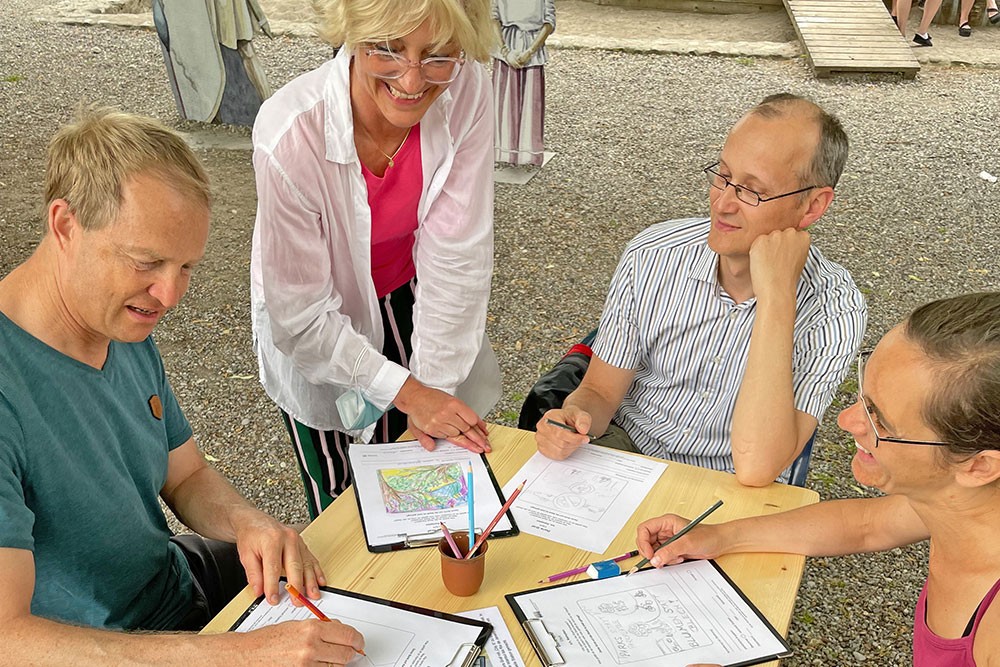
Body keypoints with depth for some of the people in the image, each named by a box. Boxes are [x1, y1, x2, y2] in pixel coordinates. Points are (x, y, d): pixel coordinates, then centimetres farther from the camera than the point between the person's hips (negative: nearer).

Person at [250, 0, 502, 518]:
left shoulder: (466, 93, -27)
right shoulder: (290, 136, -36)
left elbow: (457, 256, -22)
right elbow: (300, 317, -25)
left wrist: (435, 388, -18)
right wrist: (406, 392, -22)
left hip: (409, 300, 3)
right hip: (316, 338, -2)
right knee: (342, 499, 12)